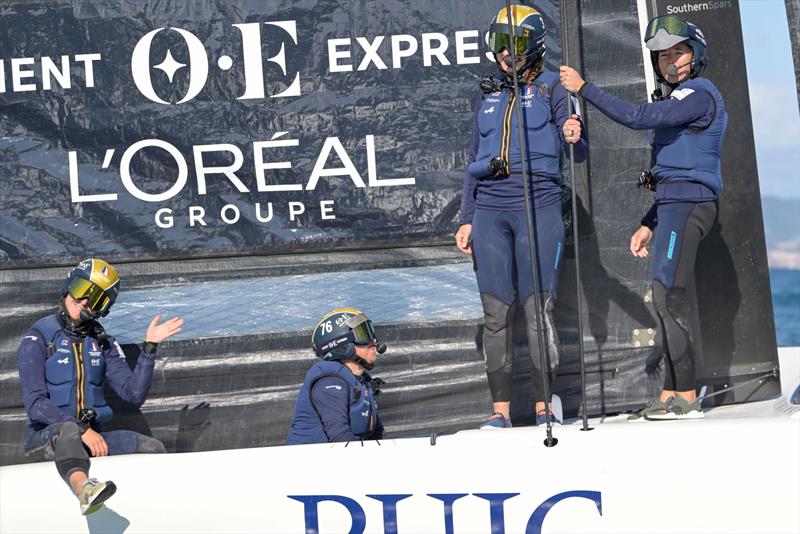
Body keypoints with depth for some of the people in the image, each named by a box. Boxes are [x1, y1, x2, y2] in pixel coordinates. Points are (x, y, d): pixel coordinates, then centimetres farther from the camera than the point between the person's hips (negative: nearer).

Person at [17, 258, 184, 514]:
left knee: (152, 448, -15)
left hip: (91, 436, 6)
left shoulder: (102, 343, 13)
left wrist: (149, 347, -5)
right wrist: (82, 430, -23)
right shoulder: (38, 340, -2)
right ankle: (84, 489, -69)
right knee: (68, 430, -41)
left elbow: (133, 393, 4)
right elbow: (36, 403, -13)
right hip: (48, 435, -6)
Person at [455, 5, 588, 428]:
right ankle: (500, 410, 2)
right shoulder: (487, 96, 17)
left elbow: (577, 153, -4)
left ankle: (544, 406, -3)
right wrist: (466, 220, 15)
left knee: (538, 309, -8)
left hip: (538, 206, -4)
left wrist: (574, 137, -28)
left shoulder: (551, 89, 5)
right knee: (496, 313, 0)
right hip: (490, 210, 4)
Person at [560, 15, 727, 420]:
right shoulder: (681, 100, 23)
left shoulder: (699, 94, -9)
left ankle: (686, 398, -15)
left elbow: (638, 117, -20)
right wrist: (648, 225, 23)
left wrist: (584, 89, -15)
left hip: (687, 205, -10)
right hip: (674, 206, 10)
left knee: (668, 295, -15)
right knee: (668, 300, 8)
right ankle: (669, 398, 9)